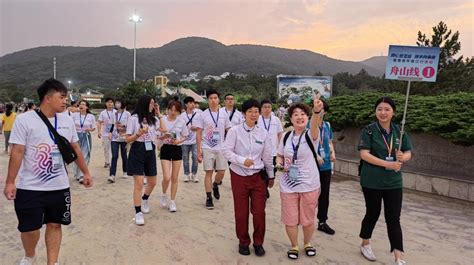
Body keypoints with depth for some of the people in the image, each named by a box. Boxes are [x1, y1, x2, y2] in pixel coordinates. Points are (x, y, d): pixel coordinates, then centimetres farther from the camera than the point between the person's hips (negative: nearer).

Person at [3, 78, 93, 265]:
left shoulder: (67, 120, 2)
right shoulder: (25, 120, -11)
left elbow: (75, 148, 10)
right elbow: (17, 153, -11)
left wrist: (85, 172, 12)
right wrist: (9, 182, -12)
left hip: (59, 186, 3)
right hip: (30, 188, -3)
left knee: (55, 224, 10)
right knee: (29, 227, 8)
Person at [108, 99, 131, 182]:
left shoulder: (127, 114, -2)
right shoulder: (114, 114, 11)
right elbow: (112, 124, 19)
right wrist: (111, 133, 7)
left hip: (124, 138, -2)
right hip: (114, 138, 2)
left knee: (124, 155, 8)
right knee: (114, 156, -7)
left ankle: (124, 172, 27)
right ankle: (112, 176, -11)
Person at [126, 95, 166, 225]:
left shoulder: (153, 119, 9)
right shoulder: (133, 118, -6)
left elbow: (164, 130, 2)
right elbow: (128, 139, -5)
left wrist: (159, 115, 7)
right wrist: (139, 133, -23)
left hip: (150, 151, 6)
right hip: (138, 151, -6)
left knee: (152, 182, 14)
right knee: (139, 184, -6)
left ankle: (144, 200, 44)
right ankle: (138, 213, 5)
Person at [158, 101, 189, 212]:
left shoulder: (181, 121, 0)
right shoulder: (162, 120, -5)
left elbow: (184, 136, 7)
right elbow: (157, 136, 0)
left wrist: (178, 141, -13)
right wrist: (164, 137, -21)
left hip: (177, 149, 2)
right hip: (166, 148, -2)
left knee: (174, 178, 7)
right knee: (167, 177, -10)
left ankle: (172, 201, 21)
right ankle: (164, 195, 21)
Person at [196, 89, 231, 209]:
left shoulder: (223, 114, 5)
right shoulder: (203, 115, -1)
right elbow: (198, 133, 1)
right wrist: (199, 150, -5)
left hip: (221, 148, 2)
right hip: (207, 148, -2)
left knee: (221, 172, 1)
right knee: (209, 172, 0)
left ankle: (215, 185, 34)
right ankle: (208, 198, 11)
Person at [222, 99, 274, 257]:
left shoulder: (263, 133, 0)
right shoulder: (234, 131, -8)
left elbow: (267, 156, 7)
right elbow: (226, 151, -10)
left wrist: (271, 175, 14)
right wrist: (242, 160, -22)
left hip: (258, 176, 2)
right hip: (239, 176, -1)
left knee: (259, 211, 4)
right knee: (241, 212, 9)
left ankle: (258, 242, 25)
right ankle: (243, 242, 30)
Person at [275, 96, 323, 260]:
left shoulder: (311, 135, -11)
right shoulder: (286, 136, 1)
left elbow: (315, 124, -35)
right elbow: (280, 155, 14)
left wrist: (317, 111, -57)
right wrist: (279, 163, -11)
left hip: (310, 185, -2)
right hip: (288, 186, 2)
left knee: (308, 219, 15)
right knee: (290, 220, 11)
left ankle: (308, 243, 42)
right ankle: (294, 246, 35)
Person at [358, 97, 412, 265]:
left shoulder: (399, 131, 4)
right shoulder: (368, 131, -8)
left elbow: (408, 153, 7)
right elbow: (364, 154, -17)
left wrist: (402, 157, -17)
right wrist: (388, 164, -24)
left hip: (394, 182, 3)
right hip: (372, 182, -3)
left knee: (394, 218, 4)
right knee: (372, 214, 12)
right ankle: (365, 244, 35)